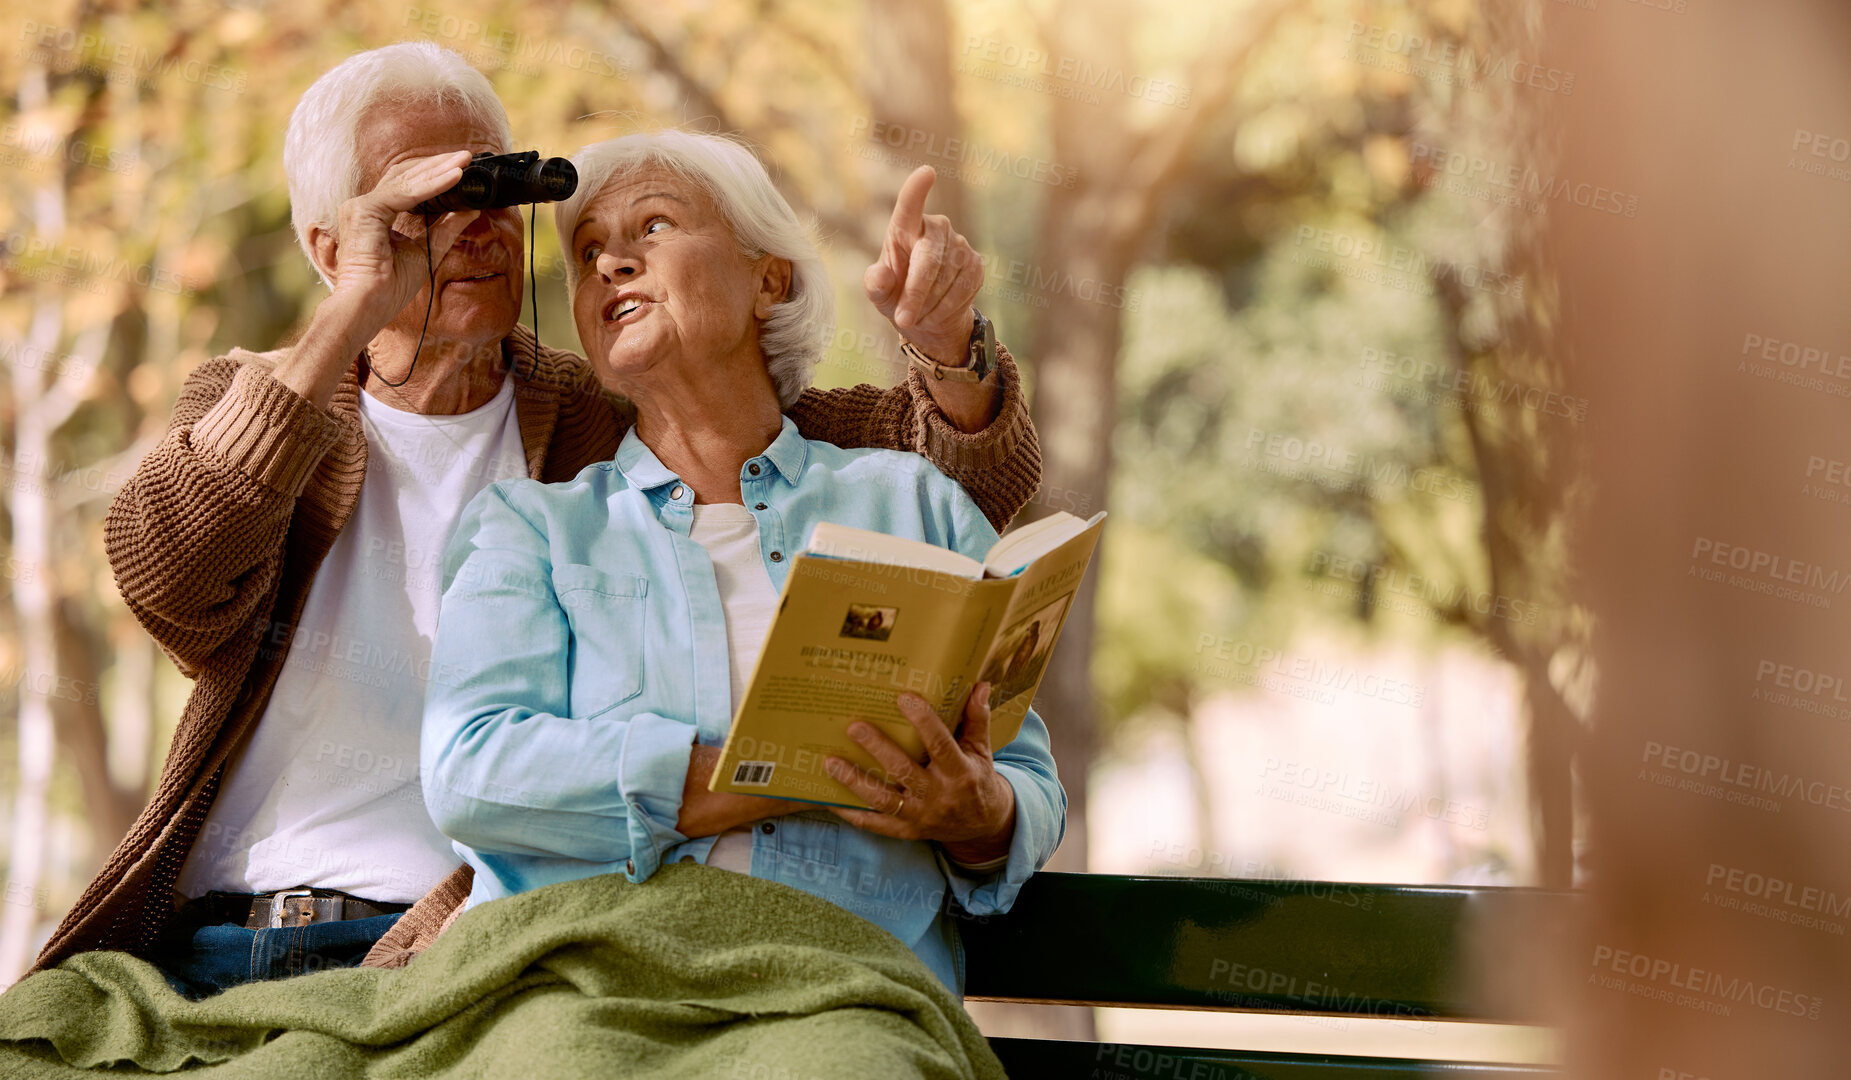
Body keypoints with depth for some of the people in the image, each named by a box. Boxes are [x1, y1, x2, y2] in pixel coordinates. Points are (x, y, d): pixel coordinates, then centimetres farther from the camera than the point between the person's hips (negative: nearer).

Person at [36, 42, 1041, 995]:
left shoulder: (628, 423, 10)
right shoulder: (249, 402, 13)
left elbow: (973, 477, 7)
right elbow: (166, 580, -11)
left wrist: (948, 344, -16)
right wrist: (350, 318, -17)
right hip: (200, 954, 2)